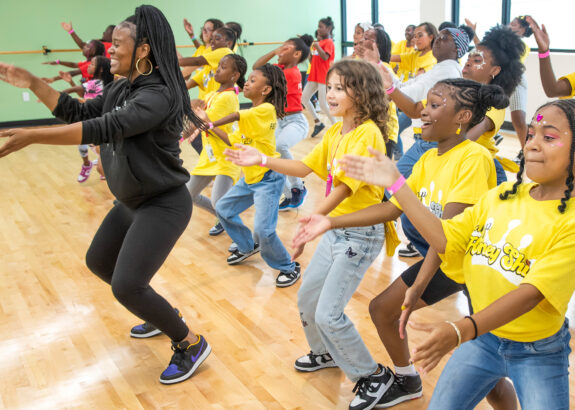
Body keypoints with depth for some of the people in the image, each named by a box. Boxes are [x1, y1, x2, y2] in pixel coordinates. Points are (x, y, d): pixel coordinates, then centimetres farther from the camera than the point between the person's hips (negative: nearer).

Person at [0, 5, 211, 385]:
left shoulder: (158, 95, -25)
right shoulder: (121, 89, 5)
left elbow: (104, 129, -35)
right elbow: (80, 113, 13)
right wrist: (33, 83, 3)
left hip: (164, 204, -10)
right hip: (132, 201, 10)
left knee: (126, 286, -15)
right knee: (98, 262, 22)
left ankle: (192, 344, 6)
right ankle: (161, 313, 39)